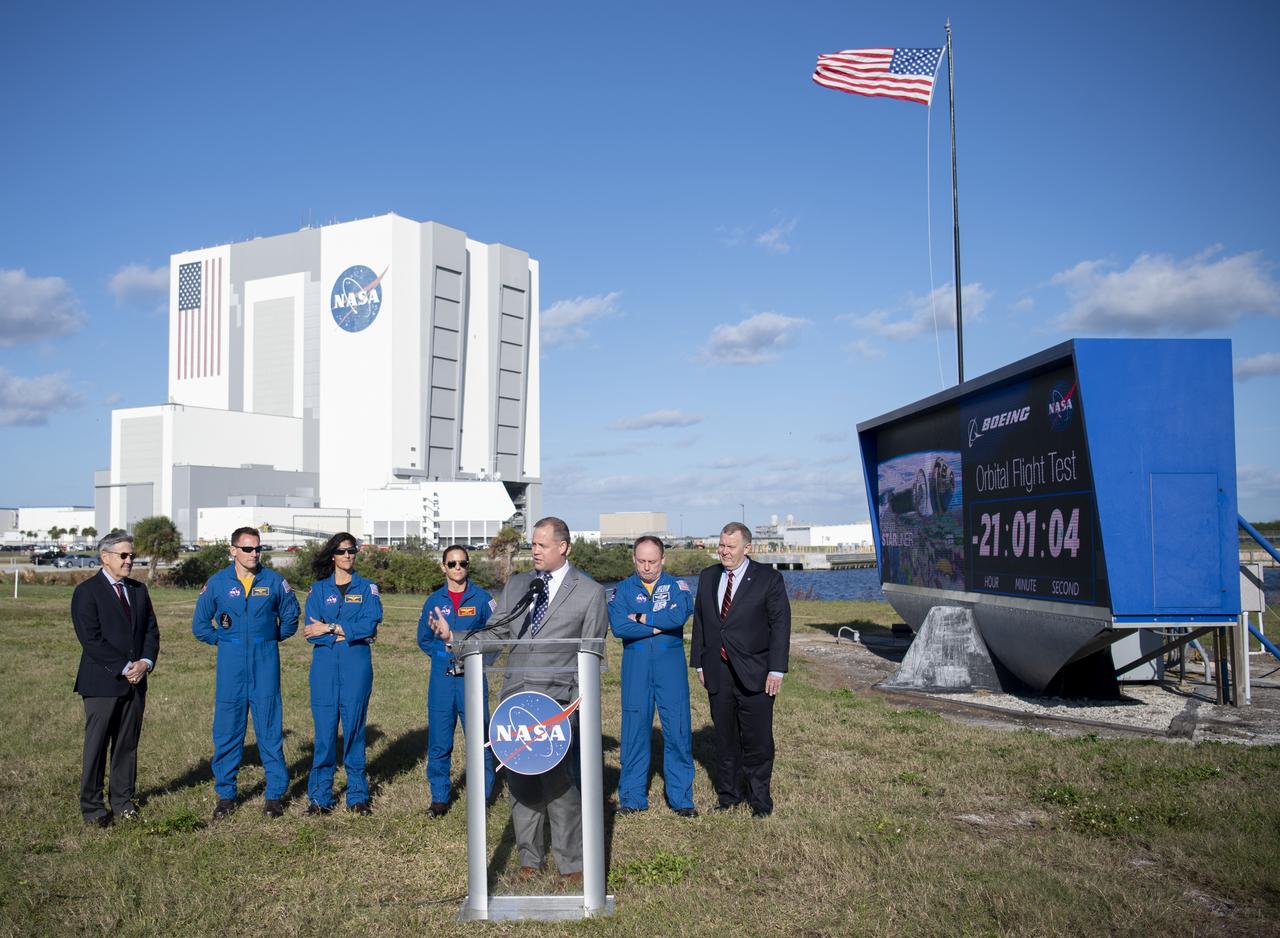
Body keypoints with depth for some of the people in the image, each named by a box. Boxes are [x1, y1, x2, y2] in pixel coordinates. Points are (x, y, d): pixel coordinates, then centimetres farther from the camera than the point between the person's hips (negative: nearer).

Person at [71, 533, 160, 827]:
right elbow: (91, 639, -13)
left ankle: (123, 801, 20)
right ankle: (92, 805, 12)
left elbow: (151, 631, 11)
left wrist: (145, 662, -7)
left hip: (135, 681, 5)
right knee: (96, 745, 2)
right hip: (102, 682, -5)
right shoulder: (87, 592, -6)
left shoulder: (139, 590, 13)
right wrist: (124, 668, -15)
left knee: (128, 745, 10)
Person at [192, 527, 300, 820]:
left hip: (265, 666, 0)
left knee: (270, 729, 1)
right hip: (230, 666, 1)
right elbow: (200, 624, 13)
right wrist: (222, 641, 10)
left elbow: (291, 616, 15)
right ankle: (225, 794, 15)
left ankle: (274, 794, 10)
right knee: (227, 731, 4)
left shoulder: (274, 581, 1)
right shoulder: (217, 582, 2)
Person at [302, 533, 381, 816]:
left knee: (354, 727, 1)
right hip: (325, 665, 0)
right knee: (324, 729, -2)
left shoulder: (367, 587, 9)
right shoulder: (318, 589, 10)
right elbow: (310, 632, -2)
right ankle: (319, 797, 7)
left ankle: (357, 796, 10)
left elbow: (371, 624, -7)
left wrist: (330, 628, -9)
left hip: (356, 665, 0)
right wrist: (350, 633, -9)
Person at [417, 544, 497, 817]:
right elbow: (423, 638, 16)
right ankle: (439, 797, 16)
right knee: (439, 740, 5)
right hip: (441, 679, 2)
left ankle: (483, 794, 13)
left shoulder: (482, 598, 1)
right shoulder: (434, 601, 8)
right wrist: (443, 654, 3)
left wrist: (476, 658, -5)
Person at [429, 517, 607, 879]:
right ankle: (529, 857, 22)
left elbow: (591, 655, -1)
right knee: (520, 781, 8)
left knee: (559, 781, -8)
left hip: (557, 701, -4)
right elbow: (494, 633, 13)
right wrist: (452, 635, -3)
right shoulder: (515, 585, 14)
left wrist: (578, 706, -8)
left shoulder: (590, 593, 1)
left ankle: (570, 863, 6)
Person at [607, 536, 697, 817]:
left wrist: (641, 619, -9)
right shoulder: (623, 589, 6)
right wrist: (658, 626, -11)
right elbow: (617, 625, -11)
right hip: (635, 667, 1)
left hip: (671, 665, 0)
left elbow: (679, 615, -16)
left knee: (678, 730, 0)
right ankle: (632, 797, 15)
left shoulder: (677, 586, 5)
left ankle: (681, 798, 11)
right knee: (634, 730, 4)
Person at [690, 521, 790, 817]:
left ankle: (759, 797, 18)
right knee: (725, 737, 12)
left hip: (754, 673, -4)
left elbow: (780, 624, -6)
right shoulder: (707, 577, 9)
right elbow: (699, 621, 14)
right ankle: (729, 794, 25)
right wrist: (699, 662, 9)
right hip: (717, 672, 4)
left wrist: (776, 670, -11)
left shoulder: (768, 578, -4)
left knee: (757, 738, 2)